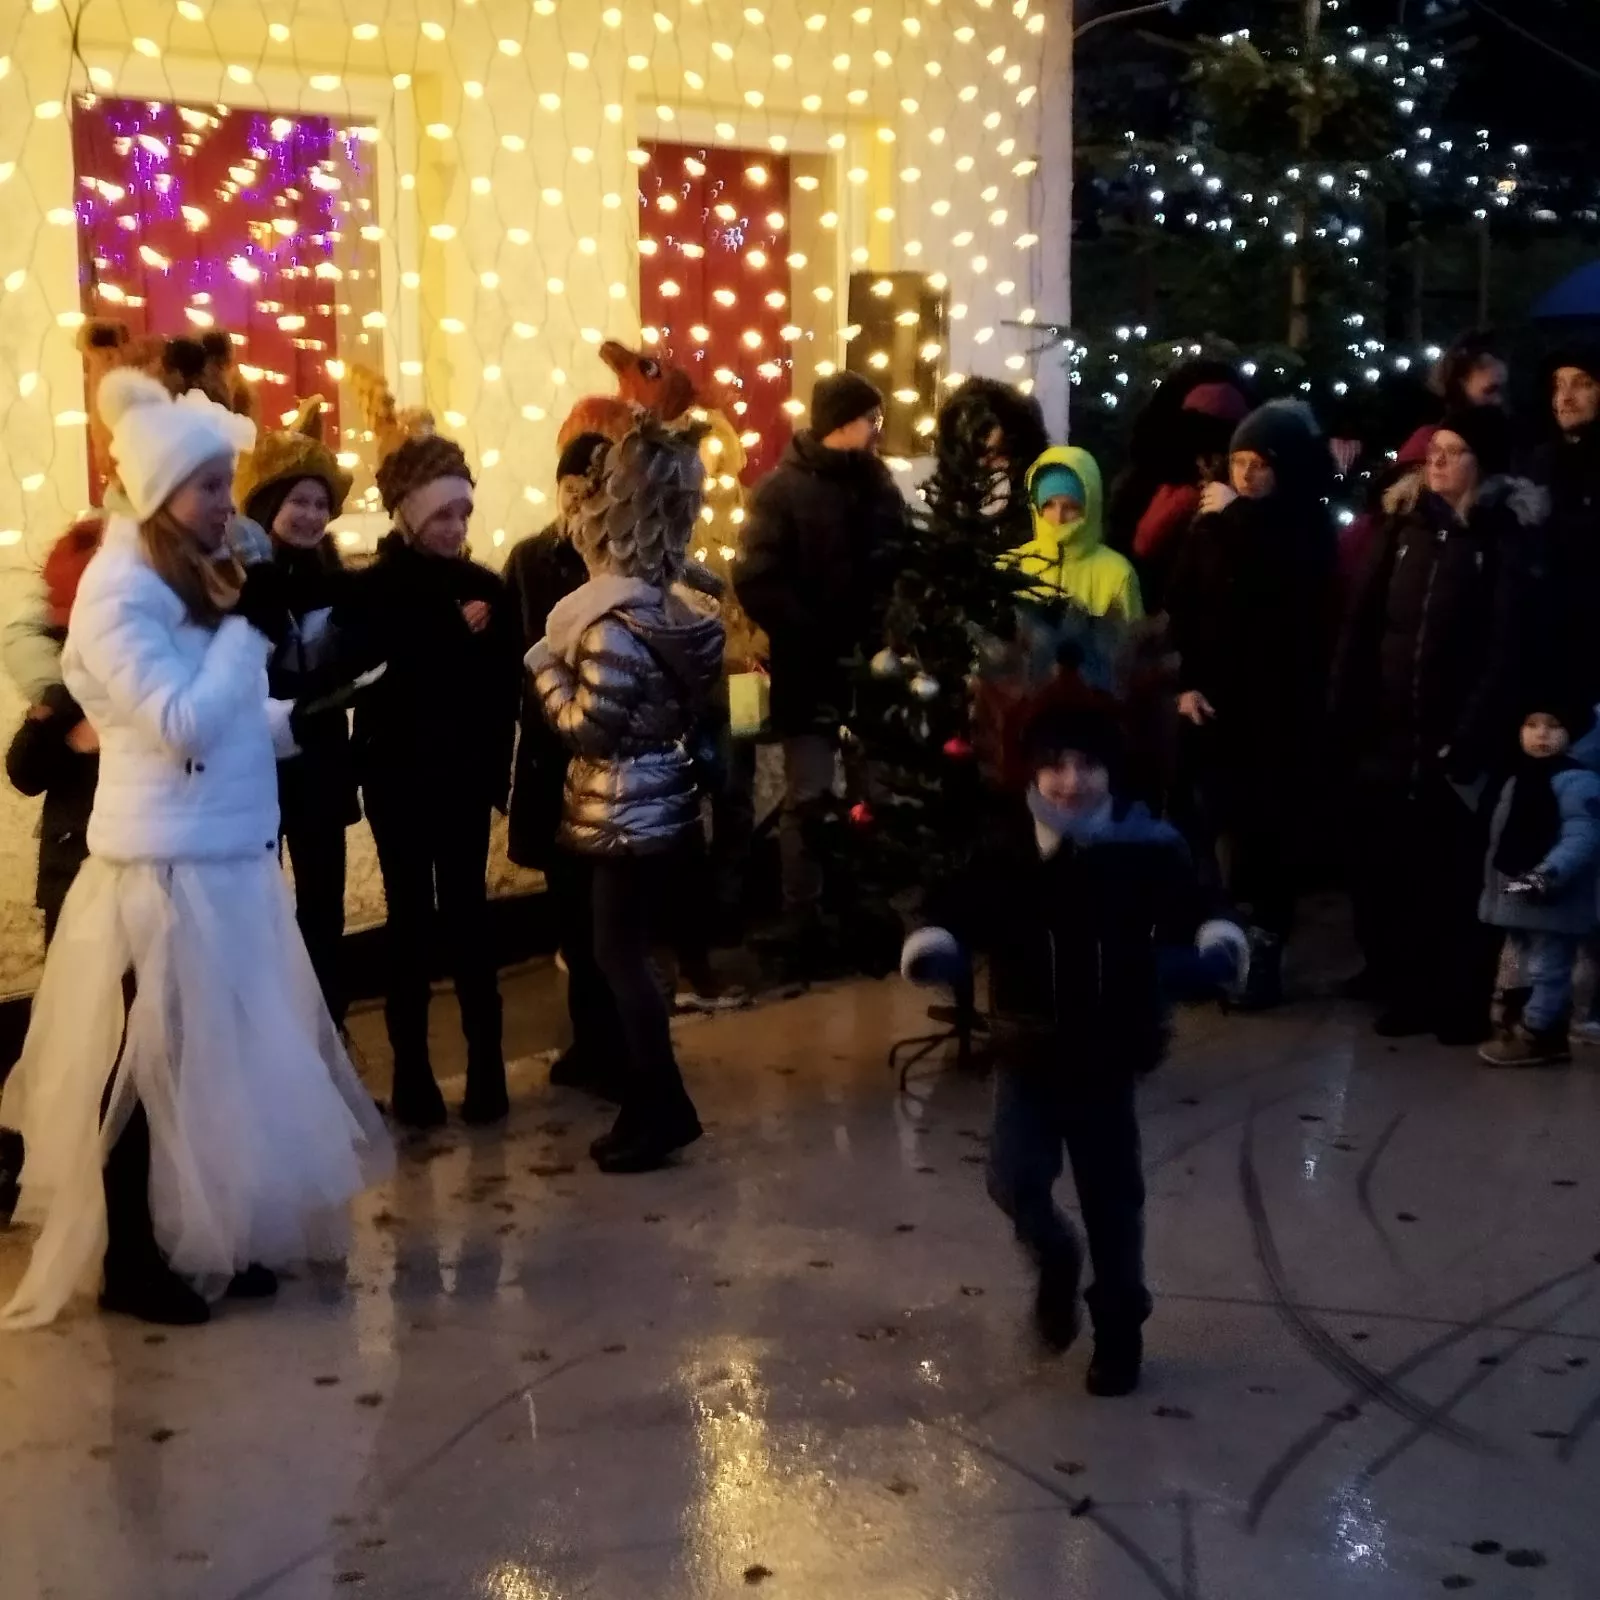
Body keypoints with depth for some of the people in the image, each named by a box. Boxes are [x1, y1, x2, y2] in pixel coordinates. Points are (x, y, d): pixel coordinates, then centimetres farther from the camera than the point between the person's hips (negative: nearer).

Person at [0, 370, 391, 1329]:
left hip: (232, 864, 8)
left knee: (230, 1065, 15)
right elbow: (182, 723, -22)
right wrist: (251, 627, -20)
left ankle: (210, 1241, 28)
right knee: (150, 1073, 2)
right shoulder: (119, 593, -14)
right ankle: (135, 1266, 14)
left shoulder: (203, 579, 12)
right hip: (162, 873, -8)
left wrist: (299, 719, 5)